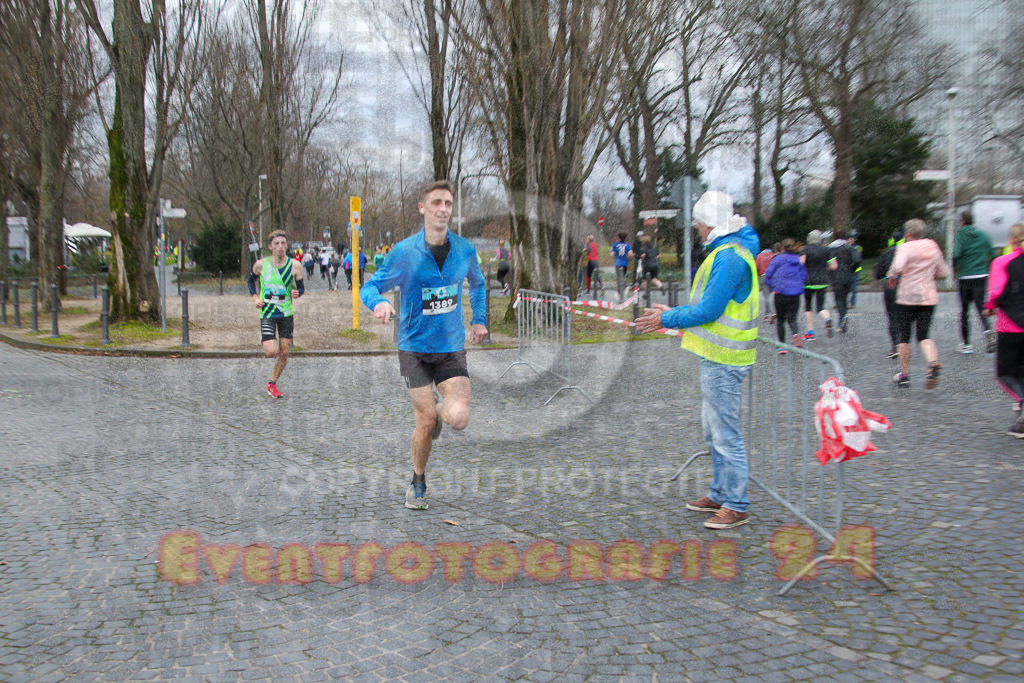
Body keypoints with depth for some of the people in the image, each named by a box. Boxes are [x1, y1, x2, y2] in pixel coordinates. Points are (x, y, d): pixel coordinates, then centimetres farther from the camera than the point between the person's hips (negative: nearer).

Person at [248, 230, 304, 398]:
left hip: (287, 313, 2)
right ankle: (265, 342, 23)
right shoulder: (261, 265, -6)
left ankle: (272, 384, 23)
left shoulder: (294, 266, -5)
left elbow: (301, 287, 4)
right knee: (272, 351, -15)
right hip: (267, 312, -2)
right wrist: (255, 298, -2)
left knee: (284, 352, 3)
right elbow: (251, 280, 12)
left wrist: (297, 293, -19)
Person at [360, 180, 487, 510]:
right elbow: (369, 287, -3)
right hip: (415, 348, -2)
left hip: (452, 349, 2)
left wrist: (479, 319, 12)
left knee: (458, 419, -16)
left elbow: (477, 283, 21)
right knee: (426, 423, -1)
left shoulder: (465, 249, 0)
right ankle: (418, 484, 26)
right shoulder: (403, 252, -9)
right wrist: (379, 302, -25)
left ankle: (441, 409, 24)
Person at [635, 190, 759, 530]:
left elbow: (709, 311, -21)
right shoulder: (727, 252, 14)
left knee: (726, 433, -2)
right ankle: (720, 494, 31)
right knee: (715, 431, 19)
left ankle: (736, 506, 8)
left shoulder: (729, 257, -19)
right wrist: (673, 313, 17)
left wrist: (667, 319, -11)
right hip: (718, 357, 11)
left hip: (723, 361, -11)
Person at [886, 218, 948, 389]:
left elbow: (898, 267, -25)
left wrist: (891, 278, -6)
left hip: (907, 296, -4)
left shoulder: (905, 247, -8)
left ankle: (904, 374, 13)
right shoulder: (933, 247, 9)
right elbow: (942, 272, 15)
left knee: (903, 336, 7)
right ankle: (933, 362, -23)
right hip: (929, 297, 4)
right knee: (924, 334, 6)